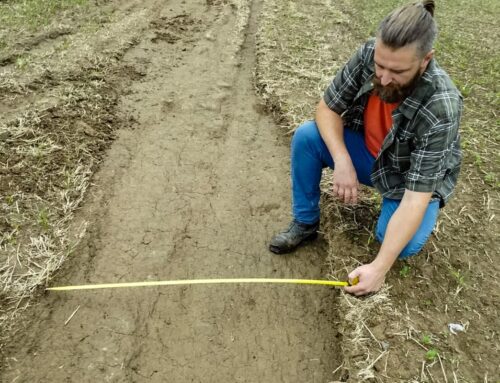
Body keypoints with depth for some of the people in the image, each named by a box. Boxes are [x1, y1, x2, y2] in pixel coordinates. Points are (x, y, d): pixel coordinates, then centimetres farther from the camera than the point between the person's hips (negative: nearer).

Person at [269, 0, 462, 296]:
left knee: (405, 246, -29)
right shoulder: (368, 55, -24)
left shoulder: (441, 108, -36)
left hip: (413, 178, -3)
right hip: (366, 152, 4)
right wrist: (342, 162, -31)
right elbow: (328, 108, -13)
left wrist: (379, 267, -39)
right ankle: (306, 223, 0)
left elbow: (416, 195, -36)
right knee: (306, 136, -19)